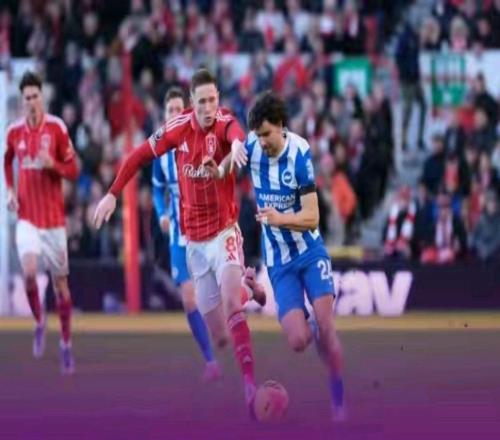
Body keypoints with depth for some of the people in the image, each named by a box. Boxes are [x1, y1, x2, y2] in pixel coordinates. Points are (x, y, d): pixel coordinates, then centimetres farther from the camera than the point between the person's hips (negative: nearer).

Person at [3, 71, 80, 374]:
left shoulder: (57, 128, -7)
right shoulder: (14, 132, 3)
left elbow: (73, 170, -3)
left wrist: (52, 164, -22)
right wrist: (10, 190, 9)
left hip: (54, 218, -1)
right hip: (27, 217, 1)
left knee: (60, 281, 5)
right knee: (29, 272, -21)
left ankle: (66, 342, 20)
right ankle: (39, 322, 6)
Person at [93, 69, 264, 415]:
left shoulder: (225, 123, -14)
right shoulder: (178, 128, -4)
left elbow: (237, 135, -40)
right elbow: (141, 155, 9)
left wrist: (238, 144, -64)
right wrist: (113, 193, 5)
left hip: (223, 232, -5)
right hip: (194, 239, 5)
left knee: (232, 303, -25)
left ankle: (250, 384, -30)